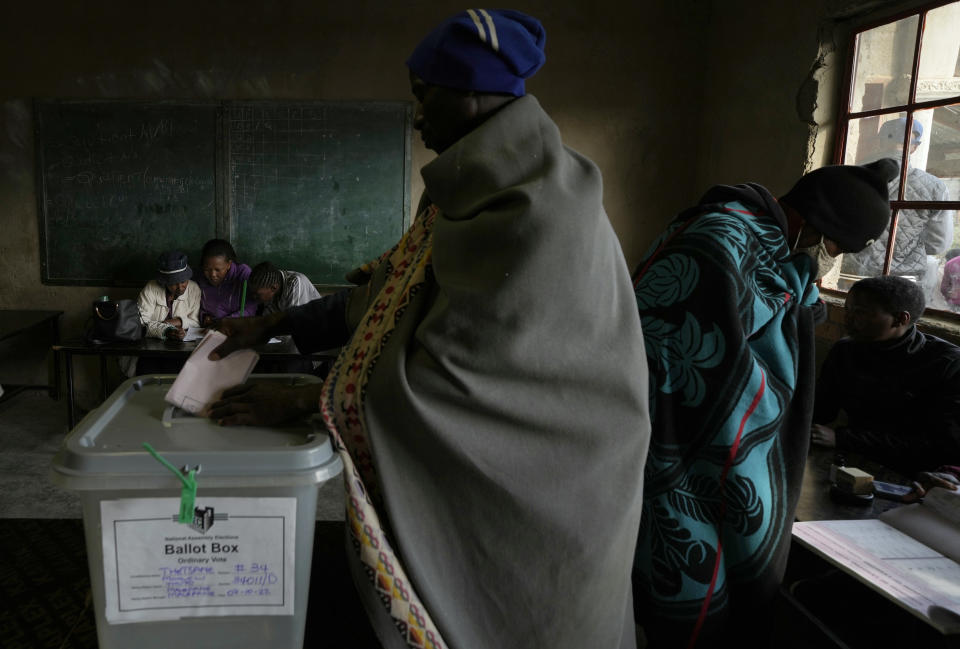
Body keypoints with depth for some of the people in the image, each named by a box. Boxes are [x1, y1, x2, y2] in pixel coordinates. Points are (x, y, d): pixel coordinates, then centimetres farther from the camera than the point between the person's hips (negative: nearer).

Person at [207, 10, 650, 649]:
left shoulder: (534, 212, -26)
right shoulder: (474, 190, 5)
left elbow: (444, 373, -26)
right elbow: (386, 296, 9)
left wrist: (300, 402, -17)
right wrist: (276, 324, 7)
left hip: (537, 485, -8)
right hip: (484, 461, 8)